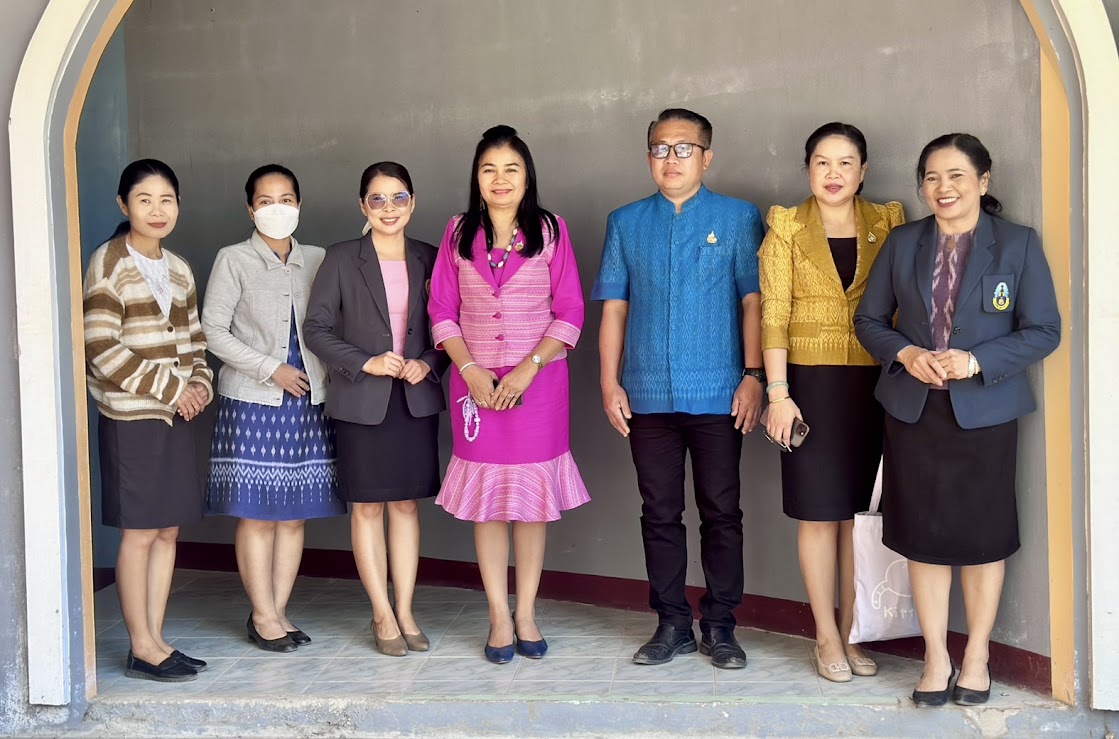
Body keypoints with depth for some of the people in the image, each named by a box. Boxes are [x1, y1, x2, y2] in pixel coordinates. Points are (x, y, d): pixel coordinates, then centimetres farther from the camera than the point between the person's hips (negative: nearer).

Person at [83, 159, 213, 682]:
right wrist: (171, 389, -12)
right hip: (130, 417, -6)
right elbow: (102, 349, -14)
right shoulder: (109, 263, -7)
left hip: (176, 416, 7)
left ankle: (156, 639, 16)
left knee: (168, 531, 8)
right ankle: (141, 648, 7)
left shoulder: (179, 270, 14)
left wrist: (200, 384, 0)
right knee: (139, 533, -2)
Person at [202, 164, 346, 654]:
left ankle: (278, 611, 16)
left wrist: (326, 373, -4)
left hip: (308, 400, 4)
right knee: (257, 514, -2)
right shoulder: (234, 261, 0)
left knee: (295, 512, 6)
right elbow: (213, 330, -6)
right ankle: (264, 617, 8)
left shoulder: (316, 260, 11)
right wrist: (271, 370, -10)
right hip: (252, 401, -4)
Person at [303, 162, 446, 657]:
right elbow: (316, 327, -4)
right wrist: (366, 363, -14)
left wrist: (429, 364, -9)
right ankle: (383, 616, 13)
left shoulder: (429, 259, 7)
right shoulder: (341, 260, 0)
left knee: (406, 504, 7)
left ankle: (405, 612, 16)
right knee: (368, 506, 3)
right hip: (361, 402, -2)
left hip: (416, 400, 2)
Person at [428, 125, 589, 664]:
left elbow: (570, 313, -1)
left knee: (534, 495, 3)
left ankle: (526, 613, 14)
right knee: (486, 497, 3)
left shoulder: (550, 231, 2)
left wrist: (527, 368, -12)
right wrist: (471, 369, -8)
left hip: (539, 381, -1)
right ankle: (499, 616, 12)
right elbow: (442, 311, 5)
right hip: (476, 382, 1)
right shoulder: (459, 233, 7)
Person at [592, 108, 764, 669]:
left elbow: (753, 301, 0)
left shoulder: (739, 218, 3)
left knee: (721, 513, 4)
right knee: (660, 514, 9)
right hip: (647, 396, 2)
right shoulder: (625, 223, 10)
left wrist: (753, 376, -8)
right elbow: (614, 307, 9)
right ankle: (672, 624, 20)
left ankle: (720, 626, 16)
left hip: (718, 395, -2)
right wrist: (610, 382, 2)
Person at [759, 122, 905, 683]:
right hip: (811, 381, -2)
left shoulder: (886, 223, 8)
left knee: (859, 511, 7)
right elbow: (773, 314, -3)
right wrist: (777, 393, -10)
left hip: (872, 384, 2)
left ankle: (851, 633, 18)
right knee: (818, 513, 1)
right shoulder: (787, 227, 3)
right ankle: (827, 638, 11)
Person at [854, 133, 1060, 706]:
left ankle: (976, 658, 23)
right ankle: (935, 659, 19)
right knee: (923, 536, 6)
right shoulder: (902, 243, 6)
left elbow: (1044, 330, -5)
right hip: (913, 409, 2)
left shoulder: (1019, 244, -2)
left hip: (984, 412, -2)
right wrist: (905, 354, -12)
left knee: (981, 536, 7)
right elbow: (869, 320, 8)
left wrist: (976, 362, -18)